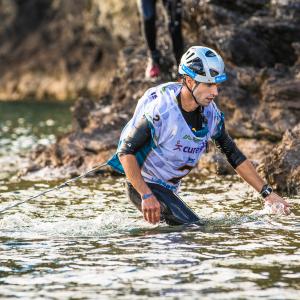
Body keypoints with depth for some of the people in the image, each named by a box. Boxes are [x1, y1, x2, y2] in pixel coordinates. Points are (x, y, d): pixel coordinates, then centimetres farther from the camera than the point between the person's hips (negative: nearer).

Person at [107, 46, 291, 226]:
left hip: (170, 190, 8)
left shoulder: (211, 114, -5)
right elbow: (125, 152, -22)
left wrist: (267, 193, 2)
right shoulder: (159, 110, -25)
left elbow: (235, 156, 6)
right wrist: (146, 196, -29)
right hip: (144, 185, -8)